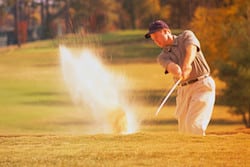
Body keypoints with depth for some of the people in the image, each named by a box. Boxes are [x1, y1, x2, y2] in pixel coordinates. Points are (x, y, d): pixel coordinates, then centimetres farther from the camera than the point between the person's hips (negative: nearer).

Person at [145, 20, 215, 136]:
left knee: (193, 124, -20)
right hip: (184, 90, 6)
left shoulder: (186, 36, 4)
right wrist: (177, 72, -37)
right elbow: (171, 67, -12)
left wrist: (186, 65, -40)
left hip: (202, 85, -6)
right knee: (183, 129, 6)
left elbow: (191, 49, -19)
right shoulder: (162, 57, 12)